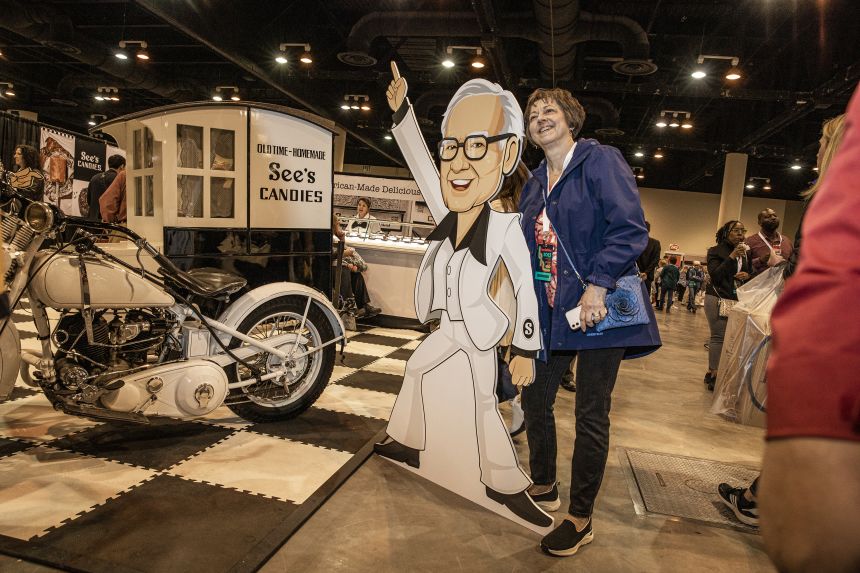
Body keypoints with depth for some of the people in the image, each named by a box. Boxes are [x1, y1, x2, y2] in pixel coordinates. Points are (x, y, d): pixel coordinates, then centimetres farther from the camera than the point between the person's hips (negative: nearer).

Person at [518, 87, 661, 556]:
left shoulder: (601, 161, -6)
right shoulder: (534, 184, 15)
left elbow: (630, 230, -16)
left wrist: (597, 285, -23)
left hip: (599, 306, -7)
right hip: (548, 310, 7)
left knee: (591, 416, 2)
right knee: (534, 399, 13)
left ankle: (581, 520, 18)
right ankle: (543, 488, 36)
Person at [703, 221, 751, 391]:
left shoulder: (746, 253, 16)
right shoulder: (715, 251, 1)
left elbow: (752, 273, 23)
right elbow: (715, 275, -11)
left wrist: (747, 275, -1)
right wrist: (731, 257, -16)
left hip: (738, 300, 5)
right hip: (718, 299, -5)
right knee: (719, 337, -9)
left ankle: (712, 373, 2)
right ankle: (713, 374, -4)